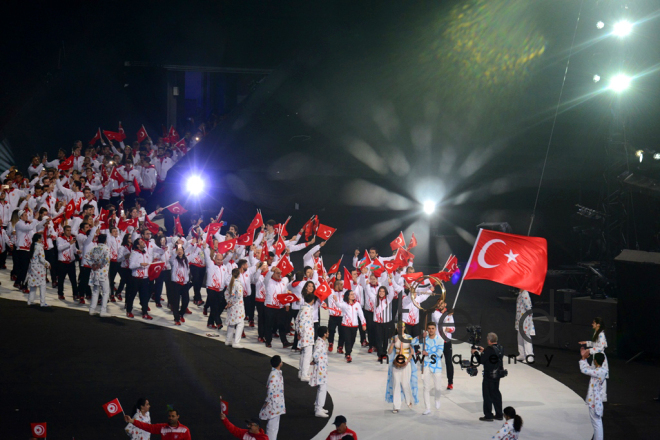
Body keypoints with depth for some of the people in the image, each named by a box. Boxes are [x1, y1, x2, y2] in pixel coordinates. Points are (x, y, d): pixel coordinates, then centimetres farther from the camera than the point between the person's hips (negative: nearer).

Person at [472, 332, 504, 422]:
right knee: (496, 393, 18)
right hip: (497, 375, 8)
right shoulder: (500, 349, 3)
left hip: (488, 376, -8)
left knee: (487, 395, 2)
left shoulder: (489, 350, -22)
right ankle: (499, 415, 23)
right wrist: (483, 351, 21)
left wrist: (475, 353, -2)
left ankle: (488, 415, 6)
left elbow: (481, 361, -18)